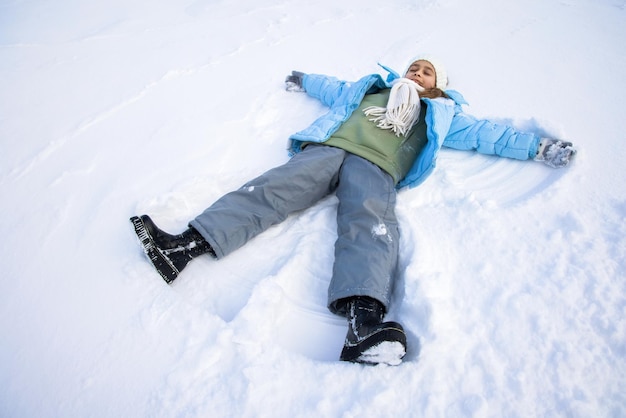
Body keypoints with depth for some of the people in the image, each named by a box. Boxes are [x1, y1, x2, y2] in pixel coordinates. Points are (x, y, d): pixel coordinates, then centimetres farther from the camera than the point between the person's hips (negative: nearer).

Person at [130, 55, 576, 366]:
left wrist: (537, 147, 27)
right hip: (326, 149, 3)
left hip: (374, 168, -3)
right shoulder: (371, 88, 37)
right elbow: (333, 87, 51)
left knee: (370, 227, -34)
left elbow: (487, 134, 31)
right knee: (269, 189, -21)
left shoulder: (442, 115, 32)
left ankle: (364, 324, -57)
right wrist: (302, 79, 63)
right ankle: (185, 246, -31)